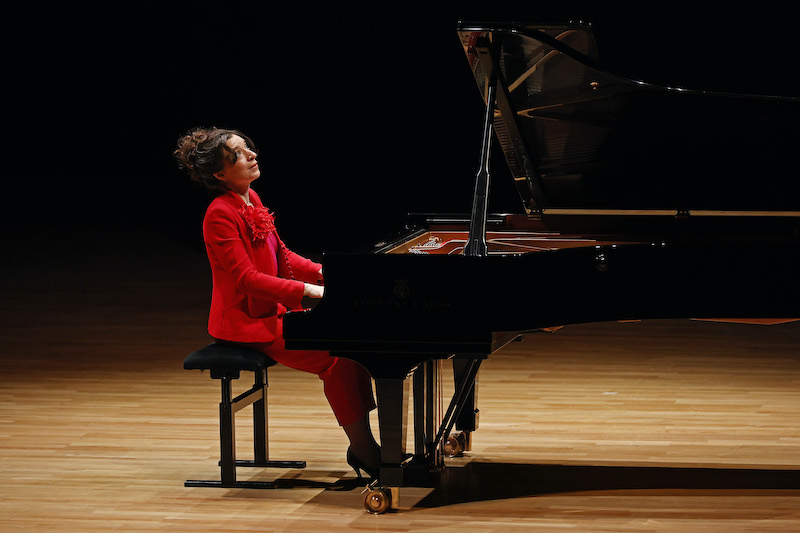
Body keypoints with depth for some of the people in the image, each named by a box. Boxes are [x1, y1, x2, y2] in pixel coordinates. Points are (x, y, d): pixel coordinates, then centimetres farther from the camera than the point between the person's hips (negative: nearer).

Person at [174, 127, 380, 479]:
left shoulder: (251, 200, 10)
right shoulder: (220, 216, -19)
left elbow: (280, 255, 18)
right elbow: (247, 278, -24)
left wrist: (321, 272, 2)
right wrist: (310, 290, -28)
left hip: (274, 310, 9)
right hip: (247, 322, -9)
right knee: (335, 357, -21)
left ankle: (364, 443, -4)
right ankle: (363, 450, -13)